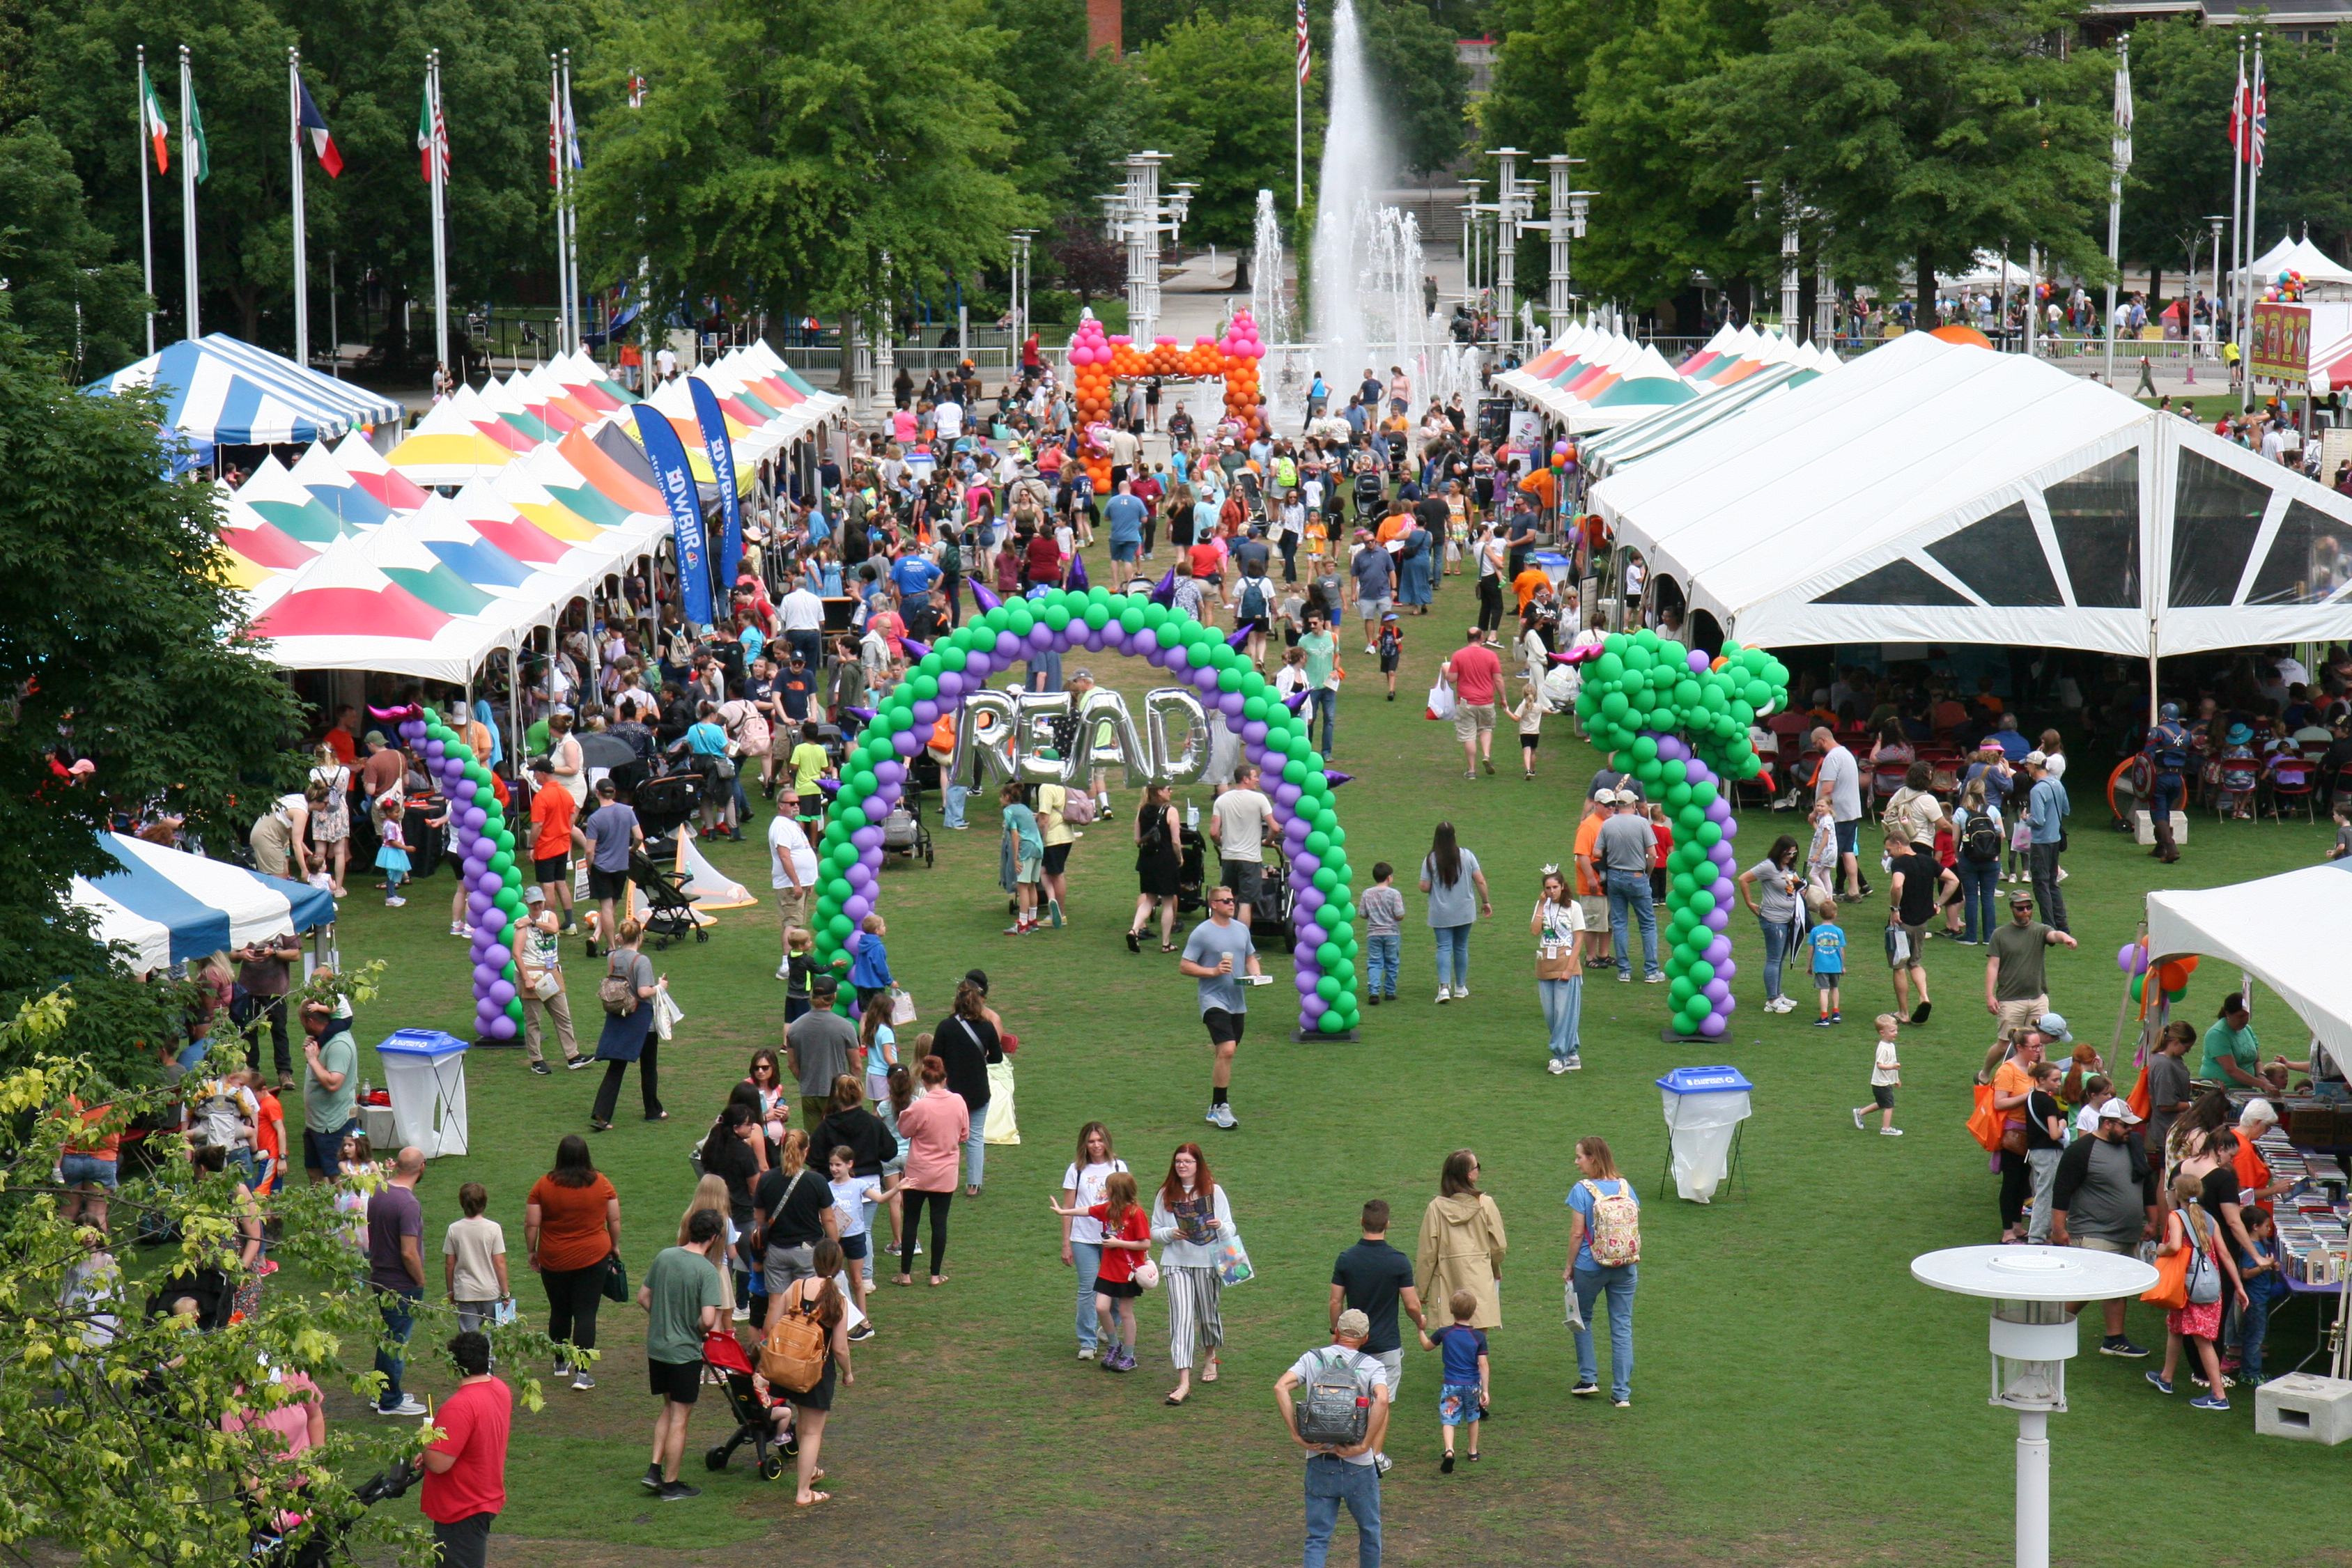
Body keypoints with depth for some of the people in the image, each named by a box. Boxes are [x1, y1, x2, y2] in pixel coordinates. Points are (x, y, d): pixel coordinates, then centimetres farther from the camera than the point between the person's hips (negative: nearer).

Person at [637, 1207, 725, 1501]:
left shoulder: (664, 1256, -1)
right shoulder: (707, 1271, -19)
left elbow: (643, 1297, 8)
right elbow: (708, 1320, -26)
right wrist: (699, 1329, -5)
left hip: (656, 1347, 6)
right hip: (685, 1351, -6)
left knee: (669, 1409, 23)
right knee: (679, 1418, 5)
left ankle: (655, 1469, 17)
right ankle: (671, 1485, 12)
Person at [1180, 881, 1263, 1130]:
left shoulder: (1241, 929, 11)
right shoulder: (1202, 933, -8)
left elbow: (1250, 957, 23)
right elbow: (1185, 965, -8)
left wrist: (1256, 973, 2)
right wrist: (1214, 971, -19)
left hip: (1237, 1001, 6)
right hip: (1214, 1000, -6)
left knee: (1225, 1053, 11)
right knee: (1226, 1050, -19)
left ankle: (1216, 1108, 21)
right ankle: (1220, 1107, -11)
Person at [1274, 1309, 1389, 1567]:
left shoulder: (1312, 1359, 5)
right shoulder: (1372, 1366, -2)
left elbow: (1281, 1388, -11)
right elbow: (1382, 1400, -22)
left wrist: (1297, 1436, -11)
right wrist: (1364, 1445, -17)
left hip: (1319, 1462, 1)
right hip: (1359, 1466, -1)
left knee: (1317, 1538, 6)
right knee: (1369, 1531, 20)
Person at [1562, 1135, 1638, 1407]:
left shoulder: (1582, 1191, -12)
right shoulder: (1626, 1188, 2)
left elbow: (1577, 1233, -11)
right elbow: (1636, 1229, 6)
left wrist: (1569, 1267, 0)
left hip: (1591, 1267, -3)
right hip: (1626, 1269, 3)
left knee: (1583, 1319, 19)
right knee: (1622, 1328, 6)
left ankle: (1588, 1379, 20)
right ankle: (1622, 1392, 5)